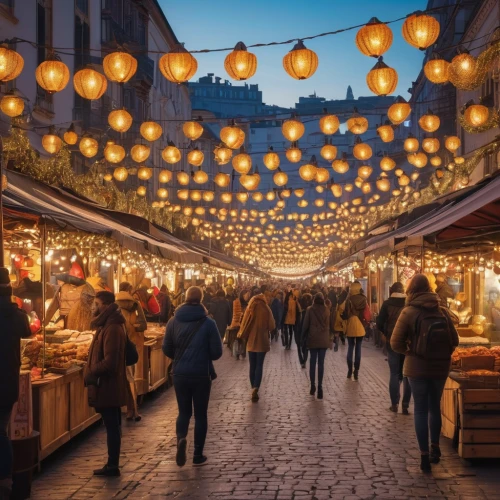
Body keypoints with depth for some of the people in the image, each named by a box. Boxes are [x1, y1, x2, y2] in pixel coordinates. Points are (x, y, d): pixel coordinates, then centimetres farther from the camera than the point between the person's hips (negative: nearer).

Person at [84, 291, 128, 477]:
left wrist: (91, 373, -14)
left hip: (108, 385, -10)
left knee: (112, 426, -3)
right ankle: (112, 464, 22)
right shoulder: (107, 325, 14)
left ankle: (112, 466, 4)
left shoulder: (112, 329, -19)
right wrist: (92, 372, 11)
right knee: (113, 426, 14)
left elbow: (109, 362, -24)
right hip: (109, 385, 10)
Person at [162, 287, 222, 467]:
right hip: (201, 375, -2)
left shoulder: (174, 321, -2)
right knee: (200, 414, 11)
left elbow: (166, 349, 2)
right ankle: (198, 455, 15)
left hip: (180, 374, 2)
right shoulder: (208, 323, -10)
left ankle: (181, 438, -14)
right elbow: (217, 352, -7)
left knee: (184, 412, 14)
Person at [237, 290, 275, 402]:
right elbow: (272, 326, -6)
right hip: (262, 342, -1)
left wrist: (242, 336, 13)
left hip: (251, 342, 1)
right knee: (259, 366, 1)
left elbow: (244, 324, -3)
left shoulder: (250, 309, -4)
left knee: (252, 366, 12)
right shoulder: (266, 309, -7)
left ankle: (253, 389, 16)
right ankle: (256, 388, -17)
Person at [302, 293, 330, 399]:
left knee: (312, 362, 9)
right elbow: (329, 324, 6)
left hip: (312, 338, -1)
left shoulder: (310, 309, -5)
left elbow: (305, 324, -2)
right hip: (323, 339, 1)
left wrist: (304, 336, 9)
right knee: (321, 363, 2)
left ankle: (313, 386, 6)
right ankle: (319, 387, -4)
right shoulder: (327, 310, -1)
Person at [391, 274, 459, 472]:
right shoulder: (443, 311, 1)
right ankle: (435, 449, 24)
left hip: (418, 367, -3)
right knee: (434, 406, 20)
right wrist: (442, 354, 13)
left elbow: (396, 343, -11)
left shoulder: (409, 312, -9)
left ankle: (425, 456, 4)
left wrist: (410, 351, 6)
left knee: (421, 410, 5)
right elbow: (454, 341, 3)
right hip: (440, 367, 3)